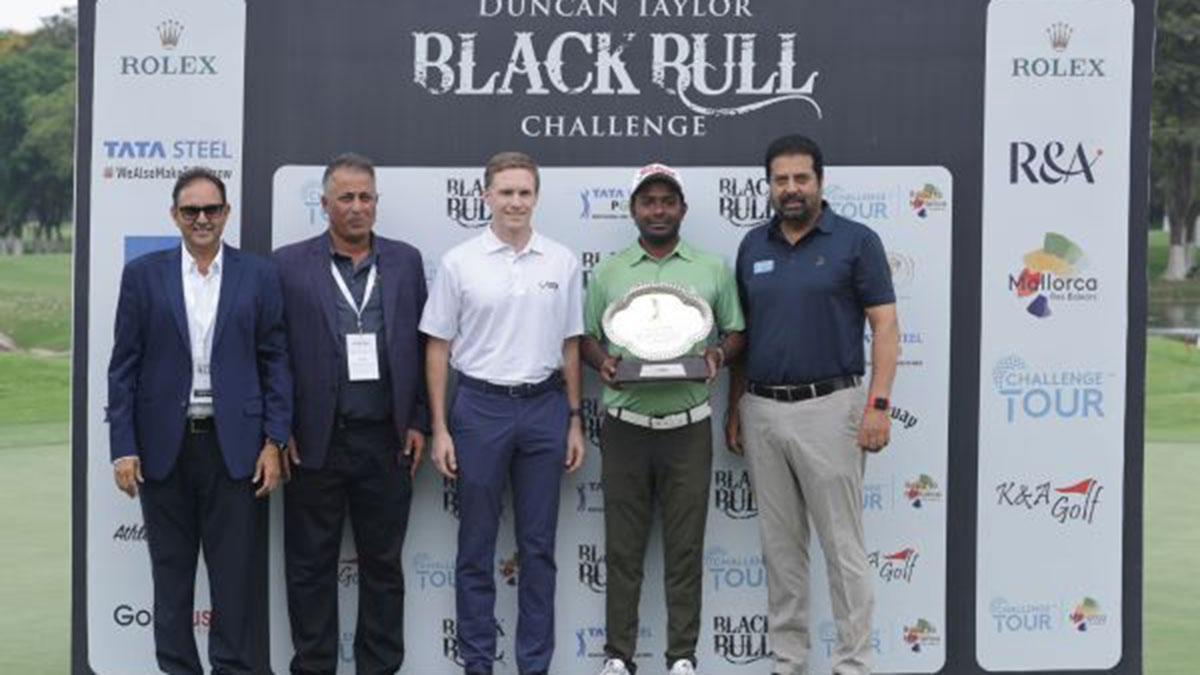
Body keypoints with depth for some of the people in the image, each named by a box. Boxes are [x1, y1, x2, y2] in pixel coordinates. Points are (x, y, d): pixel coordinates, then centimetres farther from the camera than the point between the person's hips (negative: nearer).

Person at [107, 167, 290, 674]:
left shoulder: (258, 276, 4)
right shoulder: (142, 275, 4)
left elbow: (275, 362, 3)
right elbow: (124, 366, 3)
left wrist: (273, 442, -3)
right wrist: (123, 447, -3)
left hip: (233, 444, -1)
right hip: (164, 444, 1)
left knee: (235, 572, 2)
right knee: (170, 571, 9)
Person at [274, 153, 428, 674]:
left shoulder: (406, 261, 7)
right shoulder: (290, 264, 1)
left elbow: (423, 346, 8)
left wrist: (418, 422, 2)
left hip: (386, 440, 2)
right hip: (315, 441, -1)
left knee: (383, 564, 9)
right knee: (311, 567, 7)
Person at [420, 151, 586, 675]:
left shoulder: (562, 262, 4)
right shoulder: (459, 262, -2)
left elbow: (570, 346, 10)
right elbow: (438, 348, 1)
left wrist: (574, 421, 6)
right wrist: (439, 429, -4)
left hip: (544, 406, 2)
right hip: (480, 406, -2)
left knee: (538, 546, 7)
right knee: (476, 546, 5)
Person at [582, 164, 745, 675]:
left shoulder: (712, 270, 6)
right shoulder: (606, 273, 7)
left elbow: (737, 332, 10)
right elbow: (586, 338, 10)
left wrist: (720, 354, -11)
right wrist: (602, 362, -11)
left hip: (688, 427, 0)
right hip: (625, 426, 1)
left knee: (685, 547, 4)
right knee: (623, 547, 5)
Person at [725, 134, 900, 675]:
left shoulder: (856, 241, -3)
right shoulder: (753, 246, 11)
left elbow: (884, 325, -6)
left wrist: (878, 403, -15)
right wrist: (735, 408, 11)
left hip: (829, 407, -5)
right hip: (762, 410, 5)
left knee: (843, 546, -1)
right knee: (780, 548, 10)